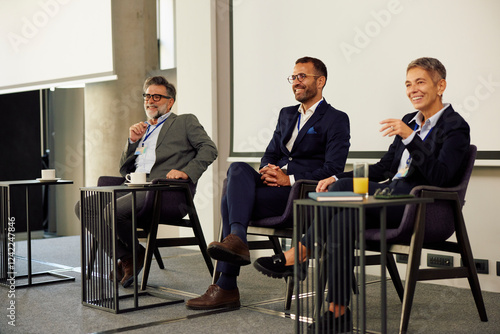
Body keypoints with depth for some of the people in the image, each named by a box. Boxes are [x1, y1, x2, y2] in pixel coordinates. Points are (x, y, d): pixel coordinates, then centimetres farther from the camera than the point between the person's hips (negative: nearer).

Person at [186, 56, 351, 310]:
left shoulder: (336, 120, 2)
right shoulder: (286, 115, 25)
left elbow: (333, 169, -9)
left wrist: (290, 179, -18)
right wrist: (268, 169, -4)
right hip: (275, 182, 6)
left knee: (231, 200, -25)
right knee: (238, 168, -26)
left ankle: (226, 287, -25)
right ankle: (236, 240, -37)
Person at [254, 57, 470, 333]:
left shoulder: (455, 127, -2)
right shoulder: (409, 121, 21)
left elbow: (439, 178, -16)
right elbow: (384, 168, 18)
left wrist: (410, 137, -25)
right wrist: (337, 178, 5)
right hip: (393, 198, 7)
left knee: (344, 188, -26)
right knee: (342, 219, -24)